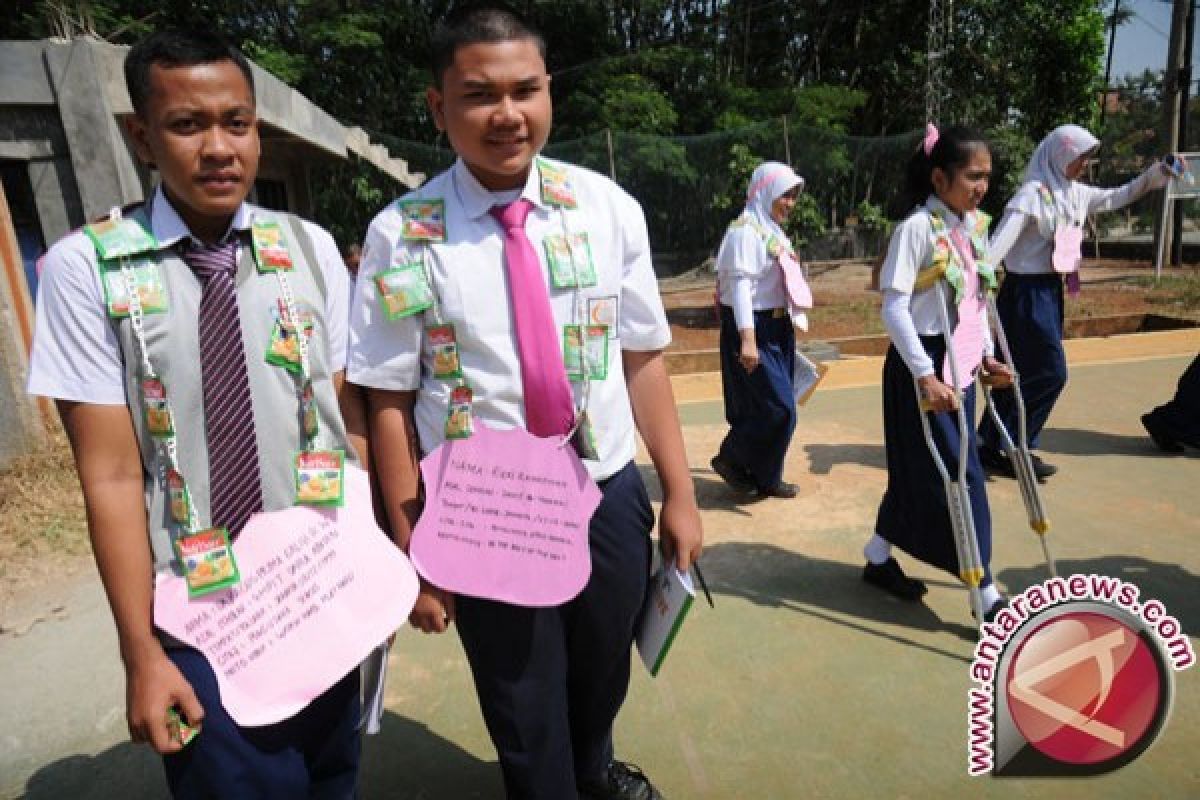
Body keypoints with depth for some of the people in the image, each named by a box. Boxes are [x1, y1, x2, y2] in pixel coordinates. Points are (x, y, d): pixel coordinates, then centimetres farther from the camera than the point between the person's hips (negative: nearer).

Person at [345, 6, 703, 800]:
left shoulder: (608, 207, -5)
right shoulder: (402, 234, -11)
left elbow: (643, 361, -2)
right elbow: (390, 403, -9)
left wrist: (679, 493, 0)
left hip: (611, 498, 3)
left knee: (604, 677, 28)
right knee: (526, 717, 19)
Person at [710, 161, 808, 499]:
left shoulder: (773, 230, 15)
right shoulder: (745, 230, -14)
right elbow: (740, 284, -22)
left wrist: (785, 329, 22)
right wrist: (748, 339, -29)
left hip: (776, 329, 9)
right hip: (753, 329, -9)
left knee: (773, 406, 12)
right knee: (777, 407, -8)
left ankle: (763, 476, 22)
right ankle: (730, 459, 10)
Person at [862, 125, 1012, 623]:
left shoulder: (976, 227, 9)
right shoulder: (917, 228, -15)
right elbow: (893, 309, -20)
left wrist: (985, 354, 11)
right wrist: (925, 375, -22)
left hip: (961, 365, 8)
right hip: (922, 366, -8)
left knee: (920, 471, 14)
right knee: (958, 475, -2)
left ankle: (879, 558, 30)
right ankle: (985, 593, 10)